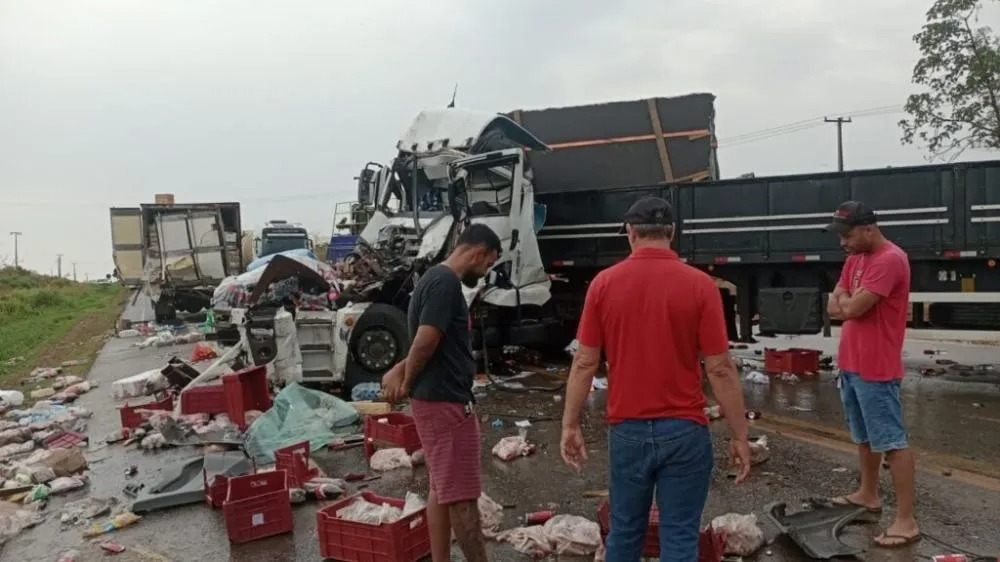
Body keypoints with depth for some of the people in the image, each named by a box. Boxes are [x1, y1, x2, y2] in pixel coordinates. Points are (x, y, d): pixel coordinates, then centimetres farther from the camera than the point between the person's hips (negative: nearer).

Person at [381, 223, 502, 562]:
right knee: (461, 494, -1)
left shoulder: (437, 278, 15)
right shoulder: (446, 282, -19)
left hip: (439, 399, 10)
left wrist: (400, 372, 2)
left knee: (442, 489, 16)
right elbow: (424, 343, -24)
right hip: (445, 401, -10)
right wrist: (407, 384, -9)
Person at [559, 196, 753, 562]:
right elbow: (720, 369, -9)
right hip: (684, 430, -2)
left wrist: (571, 425, 6)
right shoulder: (700, 285, -9)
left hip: (627, 429, 2)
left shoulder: (604, 283, -4)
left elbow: (584, 363, -2)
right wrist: (740, 435, 0)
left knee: (625, 531, 17)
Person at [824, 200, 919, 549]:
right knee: (864, 437, 21)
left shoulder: (890, 260, -18)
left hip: (875, 369, -9)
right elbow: (833, 308, 8)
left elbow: (852, 308, -23)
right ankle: (868, 494, 35)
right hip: (850, 364, 9)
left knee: (892, 442, -6)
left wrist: (846, 300, -1)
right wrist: (852, 304, -11)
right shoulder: (854, 259, 12)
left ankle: (906, 522, -1)